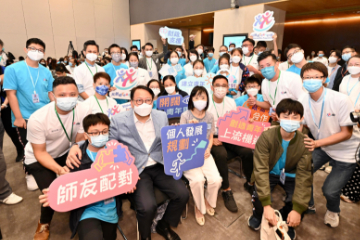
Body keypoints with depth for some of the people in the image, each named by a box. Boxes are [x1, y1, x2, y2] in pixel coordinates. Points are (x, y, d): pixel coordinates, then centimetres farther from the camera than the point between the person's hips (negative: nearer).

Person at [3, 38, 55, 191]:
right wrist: (18, 117, -14)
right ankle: (30, 174, 32)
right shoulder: (13, 69, -5)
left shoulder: (46, 72, 5)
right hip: (25, 118, -3)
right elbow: (11, 94, -9)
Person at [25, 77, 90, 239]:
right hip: (37, 158, -2)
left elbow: (80, 139, -13)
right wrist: (59, 169, -36)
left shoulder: (83, 111, -24)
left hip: (65, 153, 3)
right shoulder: (38, 119, -29)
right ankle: (44, 223, 19)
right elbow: (40, 152, -20)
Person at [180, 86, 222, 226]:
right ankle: (198, 207, 7)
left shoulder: (209, 116, 6)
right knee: (198, 179, -25)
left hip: (204, 153, 3)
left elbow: (211, 137, 11)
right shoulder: (185, 116, -5)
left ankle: (208, 201, 19)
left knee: (216, 179, -16)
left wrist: (208, 149, -7)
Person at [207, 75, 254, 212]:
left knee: (247, 151, -18)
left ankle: (250, 183, 7)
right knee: (221, 154, -33)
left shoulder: (231, 102, 9)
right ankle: (226, 190, -13)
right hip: (212, 138, -4)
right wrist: (210, 139, -23)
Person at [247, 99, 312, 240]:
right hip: (270, 173, -2)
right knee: (259, 195, -27)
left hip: (290, 175, 2)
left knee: (301, 200, -22)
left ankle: (287, 224, 15)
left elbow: (303, 176, -20)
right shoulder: (266, 137, -28)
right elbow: (261, 169, -31)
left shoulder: (304, 143, -19)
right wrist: (266, 205, -37)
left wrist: (297, 209, -28)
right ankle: (258, 215, 13)